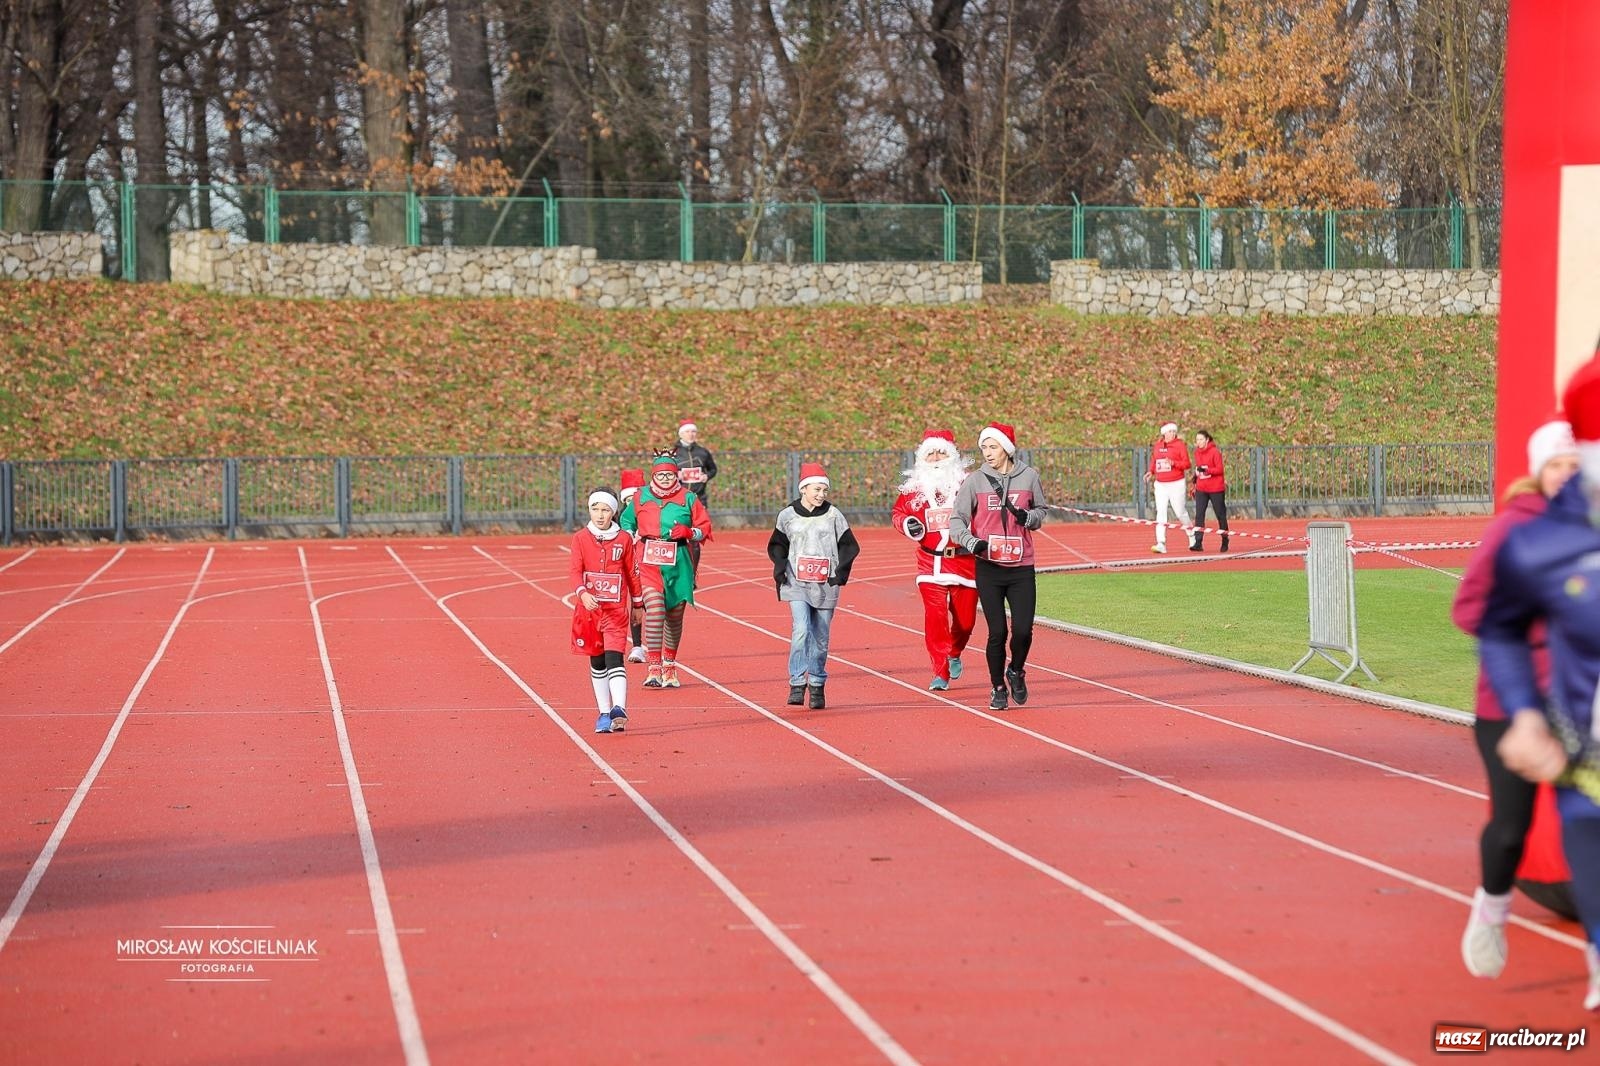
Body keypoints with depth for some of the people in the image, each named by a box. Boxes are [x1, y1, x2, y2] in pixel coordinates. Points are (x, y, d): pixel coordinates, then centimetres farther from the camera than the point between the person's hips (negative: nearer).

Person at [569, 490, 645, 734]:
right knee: (596, 663, 10)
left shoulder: (624, 538, 3)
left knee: (614, 659, -15)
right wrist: (583, 594, -26)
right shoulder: (580, 538, 1)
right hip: (588, 607, 2)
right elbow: (575, 570, -8)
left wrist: (637, 604, 16)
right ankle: (604, 713, 17)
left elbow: (632, 573, 11)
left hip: (616, 609, -2)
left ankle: (619, 710, -27)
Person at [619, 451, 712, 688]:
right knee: (654, 609, -18)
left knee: (675, 615, 11)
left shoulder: (688, 498, 3)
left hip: (678, 563, 1)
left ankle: (669, 665, 30)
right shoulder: (641, 497, 6)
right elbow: (627, 521, 21)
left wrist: (688, 532, -14)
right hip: (649, 562, -1)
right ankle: (653, 668, -20)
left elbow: (705, 528, 5)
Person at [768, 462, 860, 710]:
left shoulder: (833, 515, 3)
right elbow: (777, 545, 15)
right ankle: (797, 684, -17)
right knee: (801, 631, -19)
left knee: (820, 638, 6)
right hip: (797, 585, -1)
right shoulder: (787, 516, 4)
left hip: (825, 587, 1)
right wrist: (780, 566, -3)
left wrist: (841, 571, -5)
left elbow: (850, 546, 8)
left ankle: (817, 686, 19)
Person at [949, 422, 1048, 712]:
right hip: (988, 567, -1)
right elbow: (957, 519, -2)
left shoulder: (1028, 476, 2)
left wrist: (1028, 517, -8)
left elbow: (1041, 511, 15)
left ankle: (1016, 672, 24)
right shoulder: (975, 480, -1)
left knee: (1023, 630, -7)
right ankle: (997, 687, 18)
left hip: (1021, 568, 1)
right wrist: (971, 541, -21)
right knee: (997, 632, -1)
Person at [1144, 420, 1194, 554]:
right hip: (1160, 485, 4)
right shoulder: (1157, 445, 8)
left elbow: (1186, 464, -9)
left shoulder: (1180, 445, -5)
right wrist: (1151, 472, 3)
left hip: (1176, 484, -4)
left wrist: (1173, 463, -25)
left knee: (1180, 512, 3)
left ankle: (1191, 536, 29)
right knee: (1160, 513, -6)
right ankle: (1161, 544, -9)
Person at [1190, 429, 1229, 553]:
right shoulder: (1197, 452, 8)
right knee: (1199, 515, -8)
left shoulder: (1215, 452, -11)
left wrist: (1206, 470, -27)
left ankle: (1225, 542, 22)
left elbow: (1220, 469, -15)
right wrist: (1195, 480, 15)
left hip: (1216, 489, -5)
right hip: (1201, 489, 5)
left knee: (1221, 515, 6)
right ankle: (1198, 543, -13)